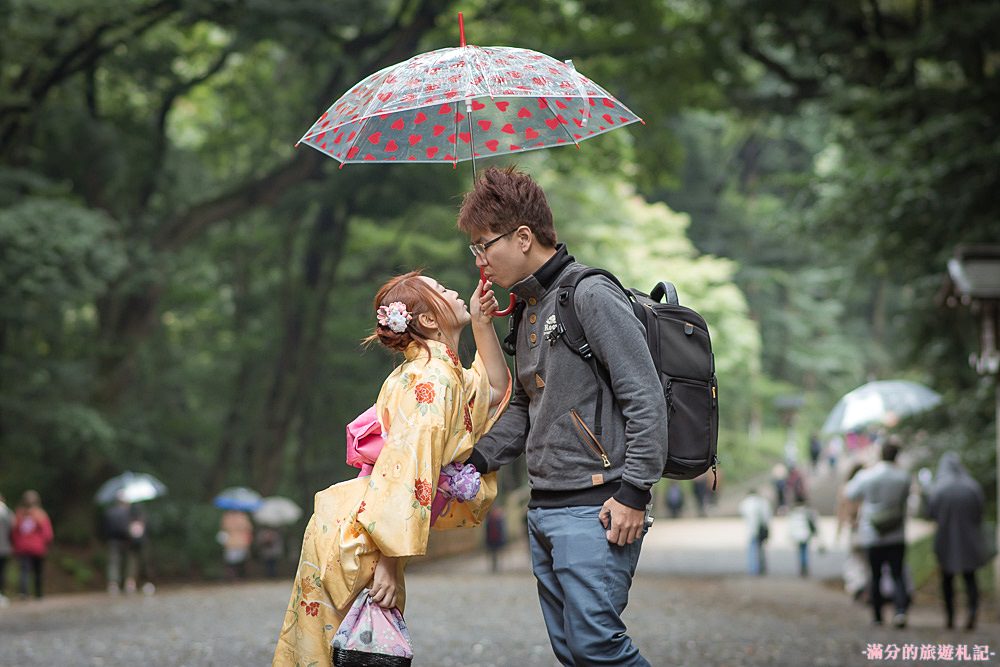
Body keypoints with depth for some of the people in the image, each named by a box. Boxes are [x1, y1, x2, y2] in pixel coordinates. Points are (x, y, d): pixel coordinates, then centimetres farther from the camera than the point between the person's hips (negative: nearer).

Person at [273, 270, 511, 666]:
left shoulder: (440, 372, 11)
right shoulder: (434, 378, -17)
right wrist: (389, 562, -26)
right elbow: (406, 470, -24)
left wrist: (482, 324, 18)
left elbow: (495, 390, 31)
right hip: (353, 543, -9)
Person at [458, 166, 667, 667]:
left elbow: (645, 400, -15)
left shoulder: (591, 296, -10)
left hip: (595, 511, -9)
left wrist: (633, 493, -19)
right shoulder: (528, 309, 18)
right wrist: (477, 461, 14)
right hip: (543, 512, 9)